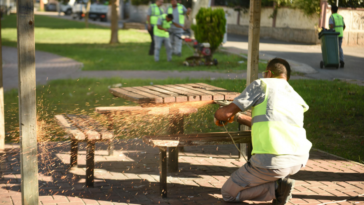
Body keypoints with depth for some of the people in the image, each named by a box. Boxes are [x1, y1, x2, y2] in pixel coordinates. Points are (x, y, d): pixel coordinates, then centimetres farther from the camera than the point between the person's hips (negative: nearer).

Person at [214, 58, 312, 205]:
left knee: (228, 193, 15)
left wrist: (219, 116, 29)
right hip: (300, 159, 7)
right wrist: (239, 117, 48)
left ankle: (275, 188, -4)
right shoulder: (297, 98, 26)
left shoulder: (261, 84, 8)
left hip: (273, 161, -6)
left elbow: (225, 113, 5)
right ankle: (280, 181, 16)